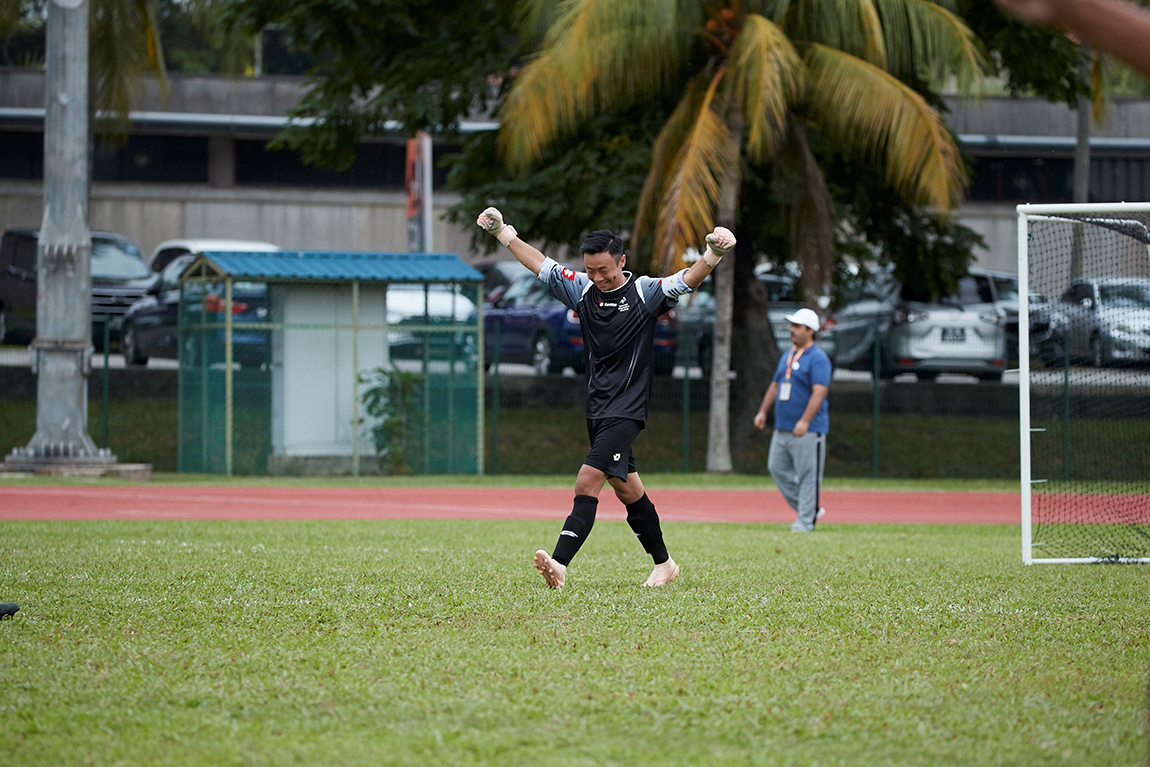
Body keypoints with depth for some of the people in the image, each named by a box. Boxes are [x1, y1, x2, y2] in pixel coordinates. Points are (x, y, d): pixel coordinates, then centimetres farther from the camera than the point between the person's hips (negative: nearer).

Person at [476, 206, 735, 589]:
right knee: (626, 488, 14)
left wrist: (713, 253, -37)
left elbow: (688, 279, -19)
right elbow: (541, 265, 16)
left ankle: (560, 564, -28)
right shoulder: (582, 289, 7)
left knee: (588, 482, -19)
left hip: (626, 410, -7)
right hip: (597, 409, 7)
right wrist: (503, 232, 16)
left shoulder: (645, 292, -7)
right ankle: (663, 564, 27)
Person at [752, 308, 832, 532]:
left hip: (808, 429, -9)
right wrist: (763, 411, 16)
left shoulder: (817, 358, -10)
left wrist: (804, 421, -27)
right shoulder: (787, 356, 17)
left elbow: (819, 392, -20)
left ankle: (806, 520, 0)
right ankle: (808, 509, 17)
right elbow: (775, 385, 26)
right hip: (782, 427, 9)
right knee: (777, 467, 9)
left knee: (807, 474, -5)